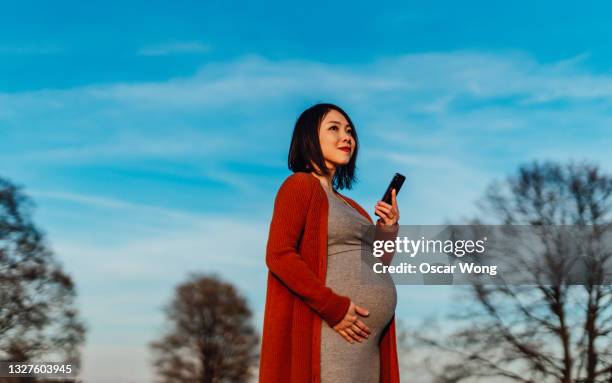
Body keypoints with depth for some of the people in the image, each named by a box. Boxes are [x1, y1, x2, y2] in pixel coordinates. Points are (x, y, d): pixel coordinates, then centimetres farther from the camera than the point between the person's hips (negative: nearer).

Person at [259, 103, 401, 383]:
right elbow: (278, 255, -14)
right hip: (332, 333, -8)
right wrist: (333, 307, -18)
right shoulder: (300, 185, -2)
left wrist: (388, 231, 7)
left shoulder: (350, 206, 21)